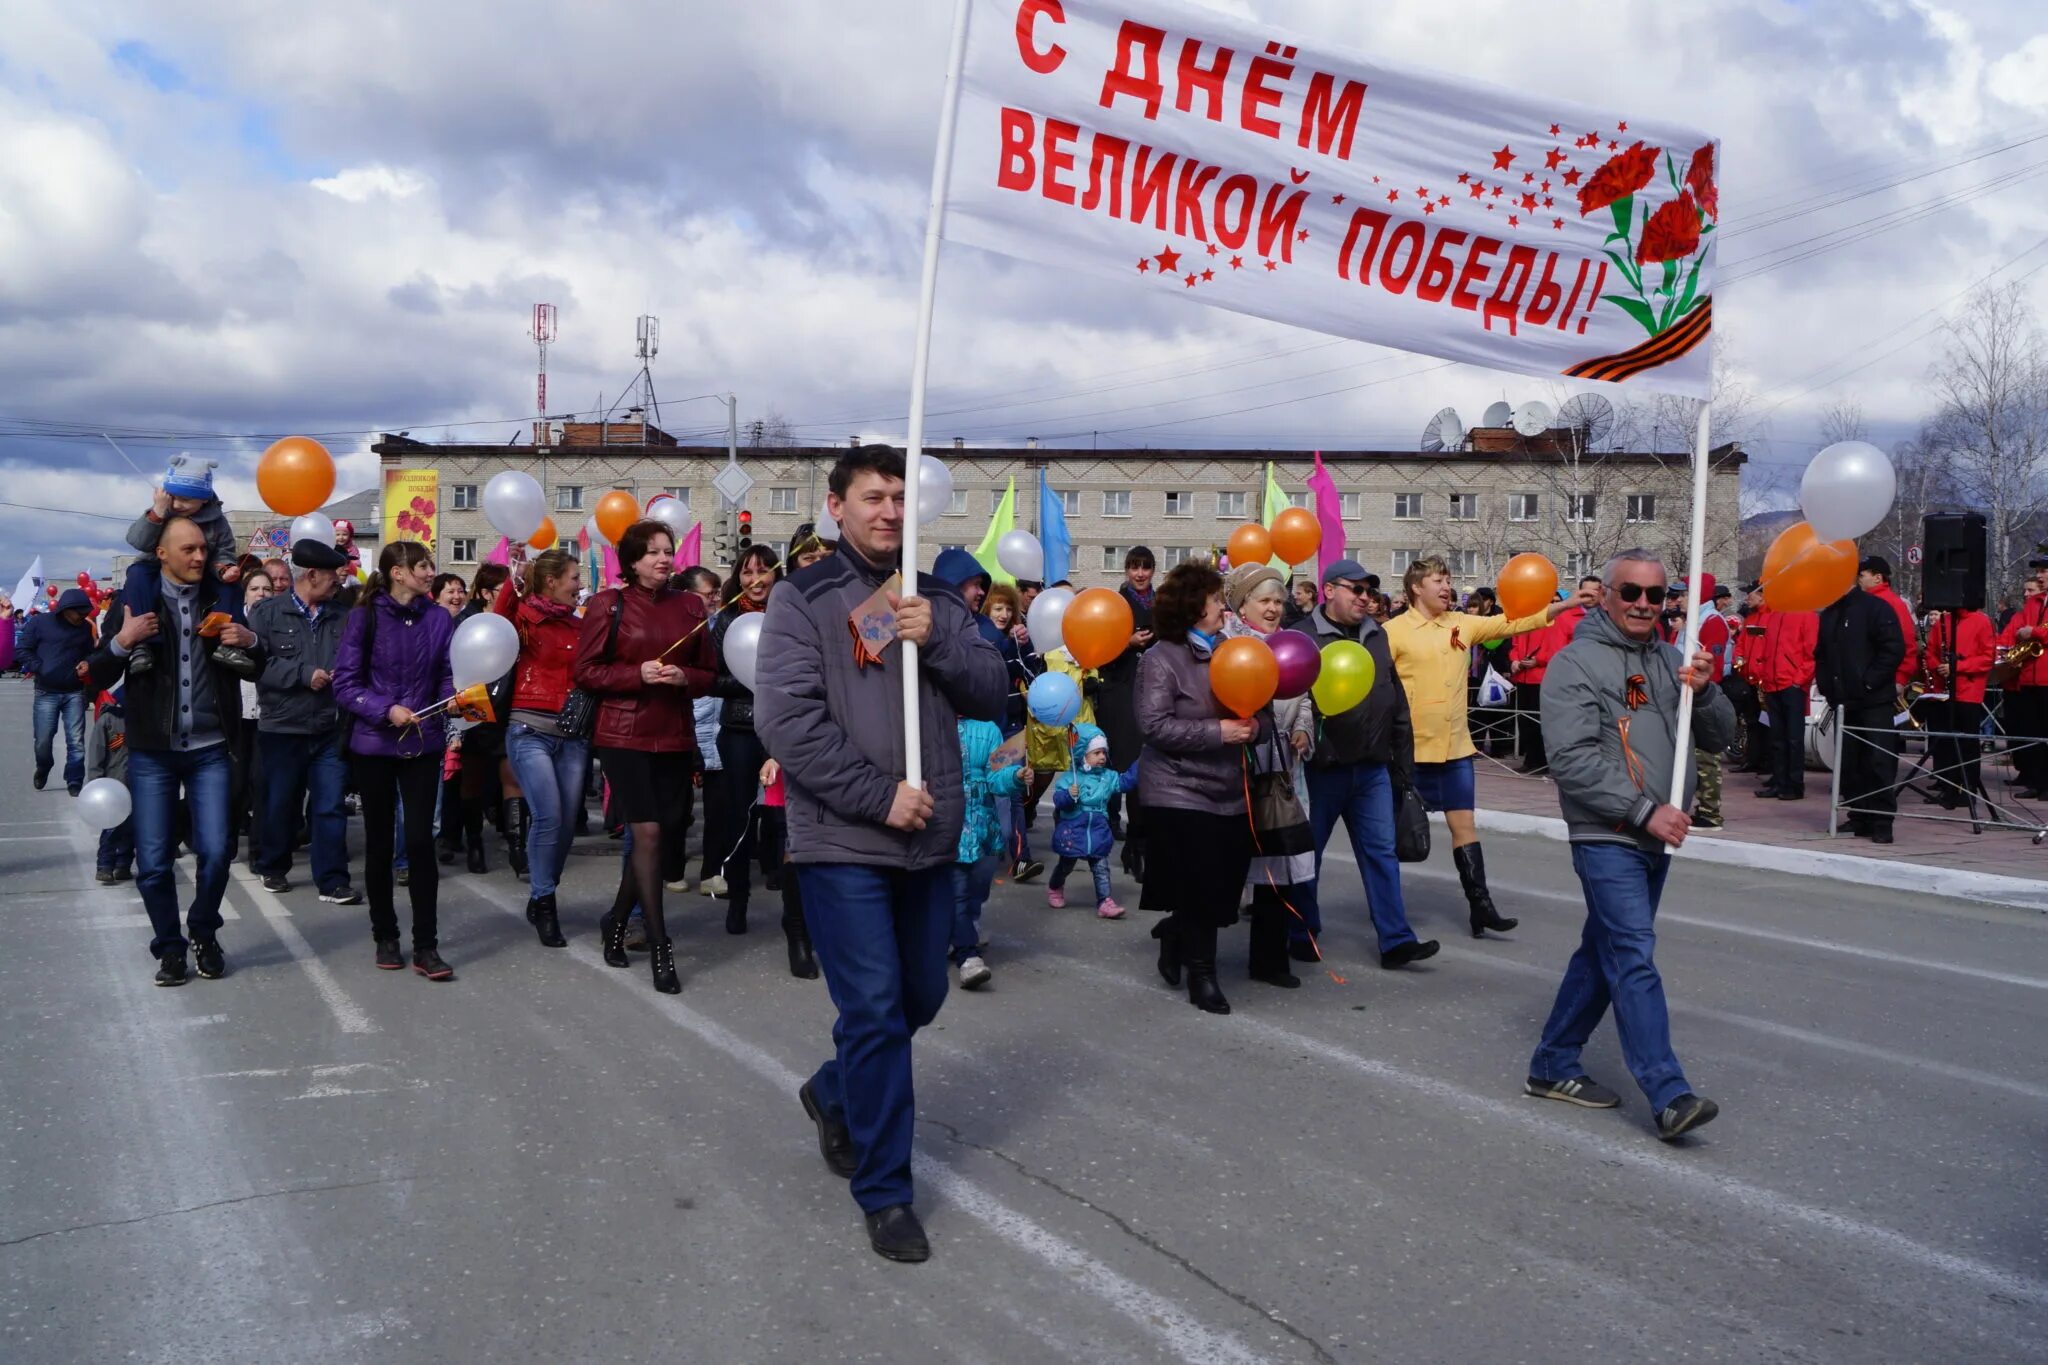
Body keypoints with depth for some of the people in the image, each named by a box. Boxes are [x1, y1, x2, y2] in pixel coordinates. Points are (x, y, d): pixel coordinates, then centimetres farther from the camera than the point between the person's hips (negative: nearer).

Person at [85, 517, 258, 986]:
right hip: (152, 753, -1)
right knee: (153, 862, 1)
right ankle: (169, 946, 19)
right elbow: (97, 679, 0)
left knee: (214, 852, -4)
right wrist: (121, 641, -19)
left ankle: (203, 933, 20)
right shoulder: (133, 602, 1)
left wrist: (250, 642, -8)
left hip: (210, 751, 1)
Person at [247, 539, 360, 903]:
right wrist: (303, 674, -16)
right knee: (281, 804, 12)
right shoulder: (267, 612, -3)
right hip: (282, 727, -2)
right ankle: (274, 868, 32)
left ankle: (332, 881, 4)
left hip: (330, 728, 2)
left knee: (331, 806, 0)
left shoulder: (341, 617, 9)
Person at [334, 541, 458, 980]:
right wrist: (386, 710, -20)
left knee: (420, 840, -4)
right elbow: (345, 682, -8)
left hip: (423, 745, 1)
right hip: (373, 745, -1)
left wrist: (457, 695, -17)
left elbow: (447, 676, 4)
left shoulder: (439, 619, 2)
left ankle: (426, 947, 1)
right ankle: (385, 936, 24)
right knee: (379, 841, 9)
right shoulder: (365, 617, -6)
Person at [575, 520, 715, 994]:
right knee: (648, 833, -9)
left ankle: (616, 920, 32)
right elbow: (586, 671, -1)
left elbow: (708, 672, 13)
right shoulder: (607, 604, -1)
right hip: (624, 735, -4)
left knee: (658, 835, 8)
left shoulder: (690, 606, 8)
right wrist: (638, 674, -15)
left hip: (675, 737, 4)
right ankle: (659, 946, -1)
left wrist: (684, 677, -9)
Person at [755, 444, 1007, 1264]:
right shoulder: (804, 599, -5)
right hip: (843, 841, -6)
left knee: (920, 998, 17)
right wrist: (879, 794, -18)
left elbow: (992, 695, 5)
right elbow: (786, 718, -14)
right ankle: (884, 1192, 12)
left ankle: (835, 1094, 44)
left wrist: (937, 640, -12)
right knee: (875, 1011, -3)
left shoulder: (936, 600, 11)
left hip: (931, 839, 6)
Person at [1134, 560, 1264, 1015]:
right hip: (1180, 793, -6)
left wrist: (1254, 728, -12)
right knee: (1203, 888, -5)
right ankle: (1201, 974, 15)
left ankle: (1175, 931, 39)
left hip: (1229, 793, 6)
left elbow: (1265, 714, 11)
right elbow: (1154, 725, -18)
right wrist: (1217, 731, -22)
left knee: (1226, 887, 12)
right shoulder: (1162, 658, -9)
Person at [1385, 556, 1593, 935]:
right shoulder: (1394, 631, -10)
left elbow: (1510, 623, 2)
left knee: (1464, 824, 6)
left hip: (1455, 747, 5)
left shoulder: (1462, 624, 7)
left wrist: (1562, 605, -6)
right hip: (1409, 748, -5)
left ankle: (1481, 906, 9)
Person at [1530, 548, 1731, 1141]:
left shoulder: (1669, 660, 12)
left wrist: (1703, 690, -10)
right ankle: (1670, 1096, -13)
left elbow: (1719, 736, 11)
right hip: (1605, 839, -7)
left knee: (1603, 954, 13)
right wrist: (1646, 810, -19)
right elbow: (1573, 760, -16)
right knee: (1634, 960, -12)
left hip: (1655, 838, 7)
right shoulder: (1576, 663, -8)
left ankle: (1552, 1067, 24)